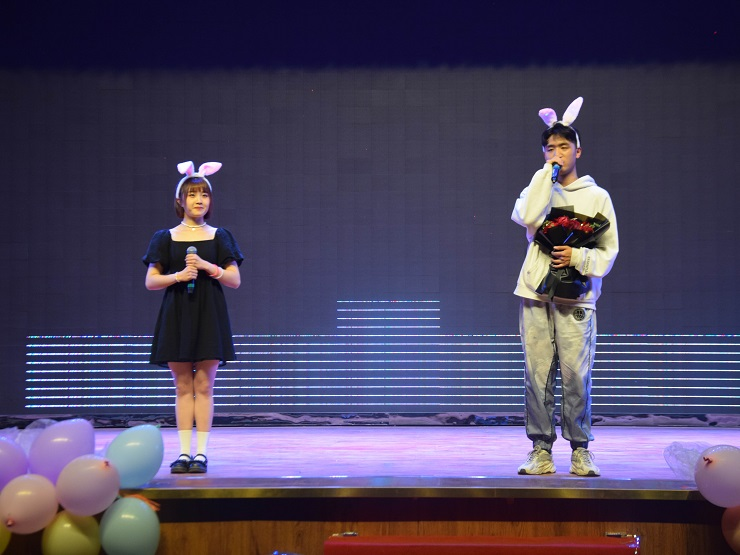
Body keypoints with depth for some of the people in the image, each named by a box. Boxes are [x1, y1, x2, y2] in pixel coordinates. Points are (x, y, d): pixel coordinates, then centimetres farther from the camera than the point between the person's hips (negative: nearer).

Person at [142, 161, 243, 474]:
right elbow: (150, 282, 3)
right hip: (176, 315, 1)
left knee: (204, 386, -3)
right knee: (183, 387, 2)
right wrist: (177, 276, -13)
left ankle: (201, 452, 0)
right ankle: (184, 452, 5)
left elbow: (235, 280, 3)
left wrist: (208, 266, -12)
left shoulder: (219, 237, 6)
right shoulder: (165, 238, 6)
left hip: (209, 316, 0)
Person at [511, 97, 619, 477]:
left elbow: (609, 251, 8)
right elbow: (527, 218, -11)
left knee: (576, 375, -6)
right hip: (535, 294, 1)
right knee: (537, 374, -1)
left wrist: (578, 257, -10)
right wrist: (548, 171, -5)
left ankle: (580, 449, 6)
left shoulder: (596, 196, 10)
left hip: (576, 298, -1)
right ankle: (541, 450, 5)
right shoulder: (539, 189, 13)